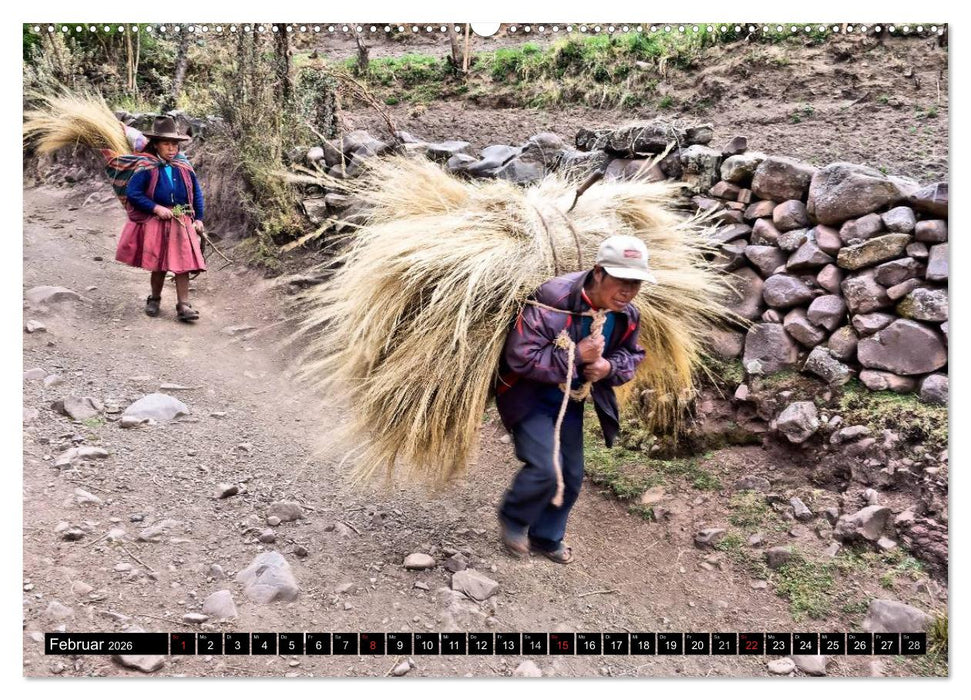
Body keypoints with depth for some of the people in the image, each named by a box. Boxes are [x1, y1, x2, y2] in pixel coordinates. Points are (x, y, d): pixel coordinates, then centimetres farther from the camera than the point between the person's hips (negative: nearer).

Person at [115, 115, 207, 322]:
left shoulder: (184, 167, 4)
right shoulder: (147, 168, -8)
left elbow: (196, 193, 12)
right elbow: (132, 192, -12)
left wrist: (198, 218, 6)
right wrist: (156, 208, -18)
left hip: (182, 223, 3)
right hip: (156, 222, -3)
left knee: (182, 263, -3)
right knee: (159, 264, 6)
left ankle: (183, 305, 1)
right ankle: (154, 299, 27)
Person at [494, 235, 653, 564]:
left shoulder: (626, 316, -10)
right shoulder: (553, 301, -32)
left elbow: (632, 354, 9)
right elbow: (520, 357, -31)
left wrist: (610, 367, -15)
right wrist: (576, 355, -33)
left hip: (571, 400, 7)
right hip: (531, 398, -7)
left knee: (571, 475, 12)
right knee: (544, 468, -18)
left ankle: (546, 537, 35)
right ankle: (512, 518, 13)